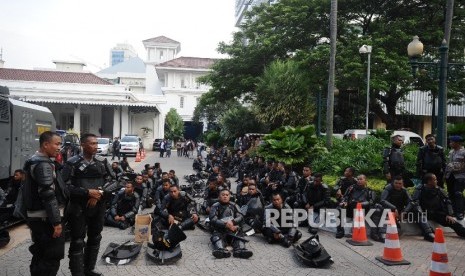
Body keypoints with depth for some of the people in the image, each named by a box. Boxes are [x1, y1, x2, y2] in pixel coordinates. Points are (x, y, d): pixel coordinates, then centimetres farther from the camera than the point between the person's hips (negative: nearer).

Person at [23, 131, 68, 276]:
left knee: (40, 255, 19)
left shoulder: (34, 161, 14)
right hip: (44, 218, -10)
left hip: (35, 216, 10)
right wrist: (56, 222, -22)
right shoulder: (43, 165, -18)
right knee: (53, 257, -5)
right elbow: (48, 196, -24)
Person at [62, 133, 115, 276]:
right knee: (77, 242, 0)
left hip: (98, 207, 5)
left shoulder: (102, 161, 3)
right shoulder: (72, 163, -8)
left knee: (95, 239, 16)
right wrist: (87, 192, -20)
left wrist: (99, 194, -11)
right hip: (78, 208, -4)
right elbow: (66, 186, -13)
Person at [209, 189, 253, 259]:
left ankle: (240, 250, -56)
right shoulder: (215, 206, 12)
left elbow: (240, 217, 8)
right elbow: (213, 219, -2)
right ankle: (220, 250, -60)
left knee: (238, 235, -29)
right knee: (216, 236, -32)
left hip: (233, 228, 2)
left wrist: (232, 222, -15)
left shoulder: (234, 205, 21)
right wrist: (225, 224, -18)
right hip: (220, 229, -1)